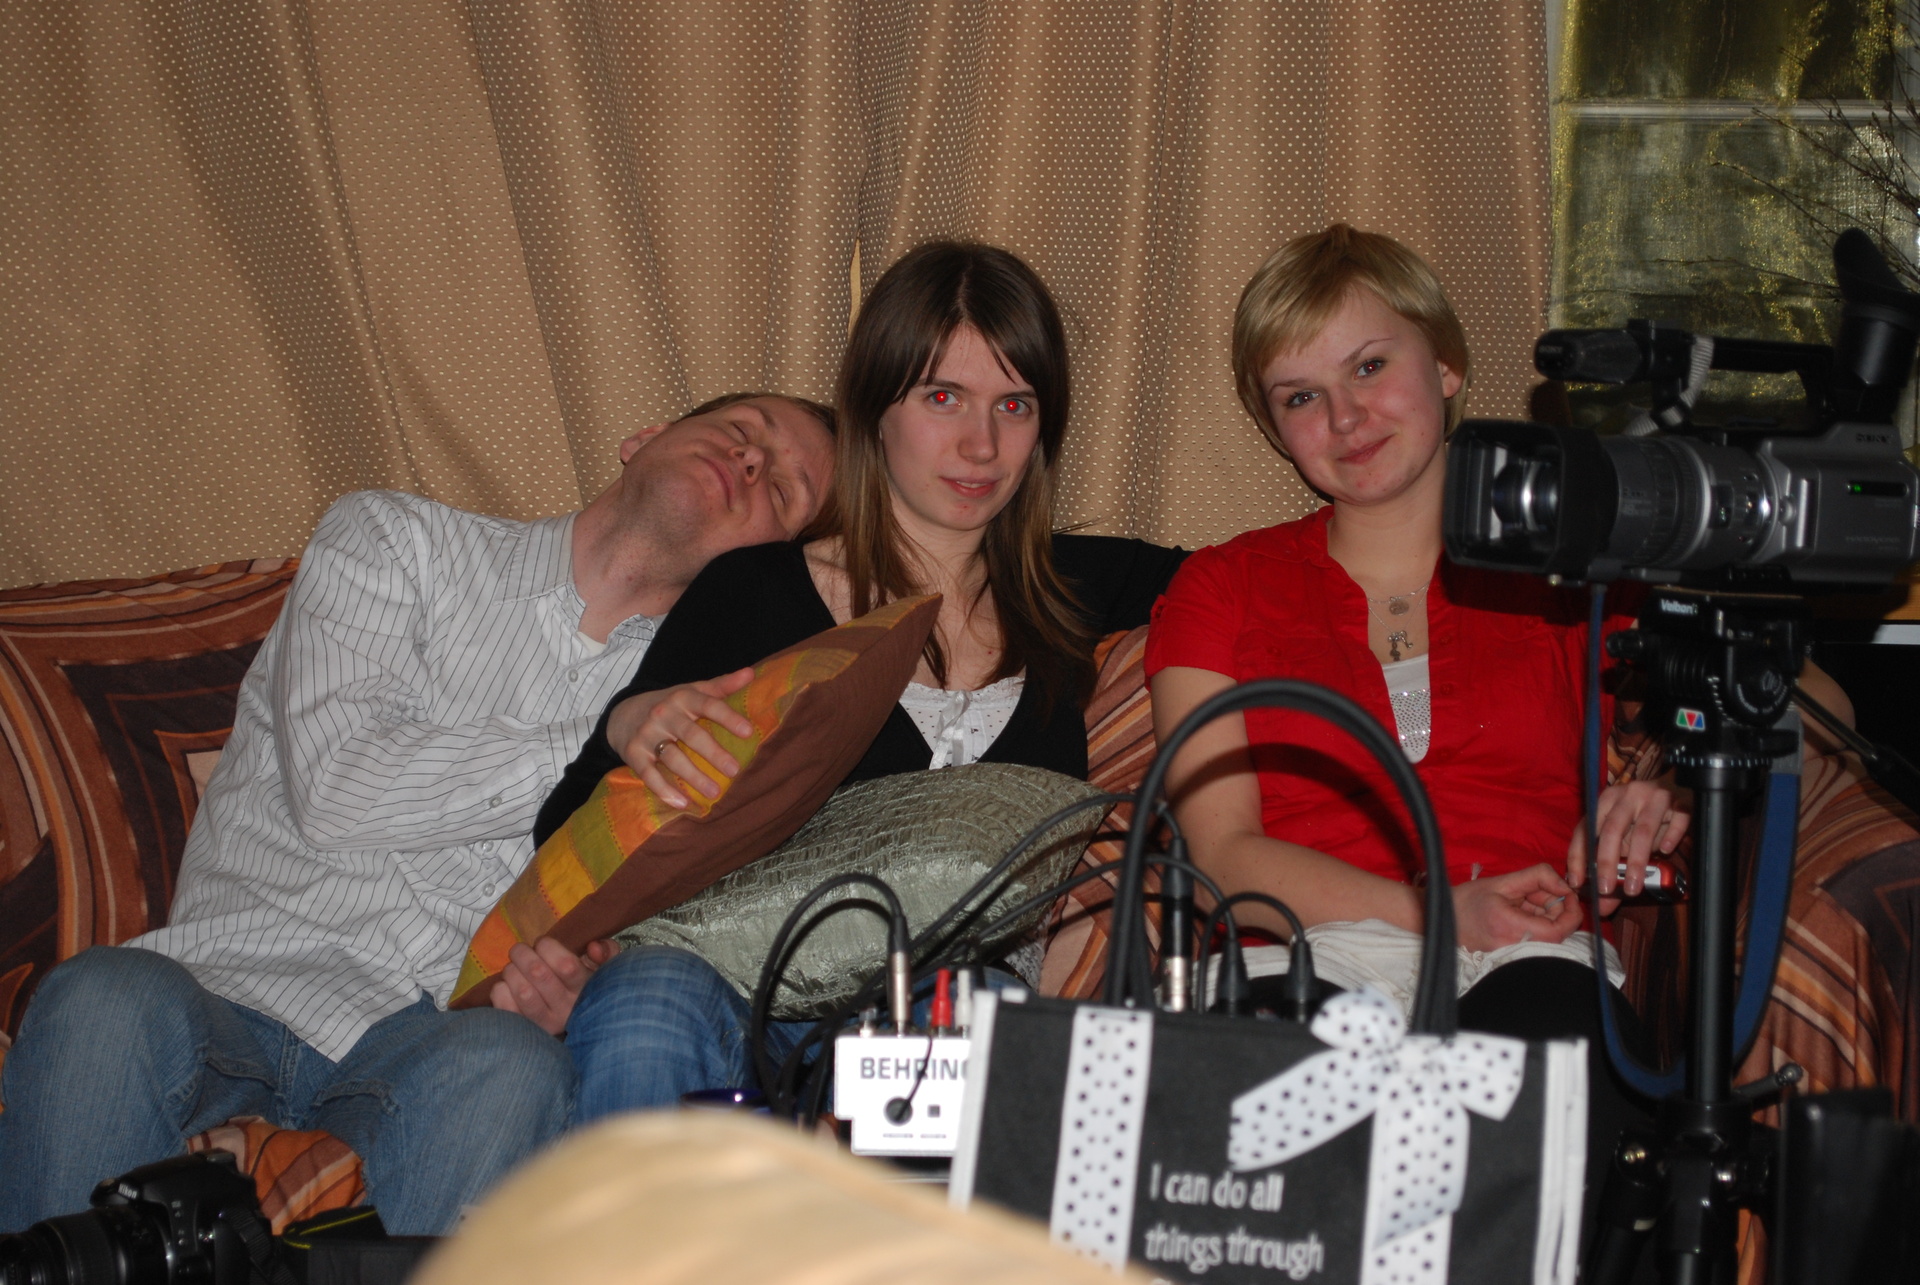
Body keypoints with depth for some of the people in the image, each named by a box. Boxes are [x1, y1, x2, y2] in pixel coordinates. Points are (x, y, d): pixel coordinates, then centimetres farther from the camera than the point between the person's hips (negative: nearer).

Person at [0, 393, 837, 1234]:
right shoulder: (395, 539, 8)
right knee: (105, 1001, -34)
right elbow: (337, 791, -9)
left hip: (429, 1035, 1)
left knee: (514, 1064, -34)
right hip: (238, 975, -1)